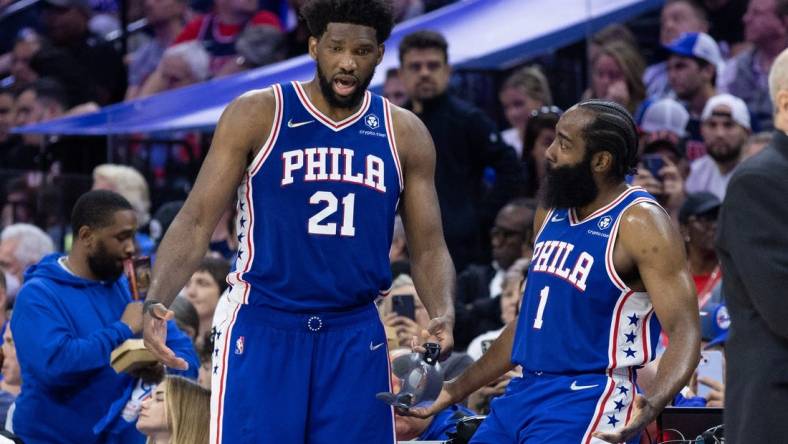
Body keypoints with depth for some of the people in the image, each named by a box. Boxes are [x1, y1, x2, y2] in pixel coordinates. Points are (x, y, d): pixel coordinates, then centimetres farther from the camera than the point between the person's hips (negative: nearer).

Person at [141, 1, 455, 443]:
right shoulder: (257, 115, -4)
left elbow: (428, 247, 9)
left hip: (357, 336, 3)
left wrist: (444, 315, -12)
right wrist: (156, 301, -22)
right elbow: (197, 222, -6)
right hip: (262, 329, -3)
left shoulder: (404, 134, 6)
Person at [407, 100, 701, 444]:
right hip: (526, 391, 8)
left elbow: (684, 332, -18)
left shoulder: (639, 223, -13)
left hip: (588, 401, -8)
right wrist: (456, 389, 24)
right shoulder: (551, 214, 11)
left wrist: (650, 407, -37)